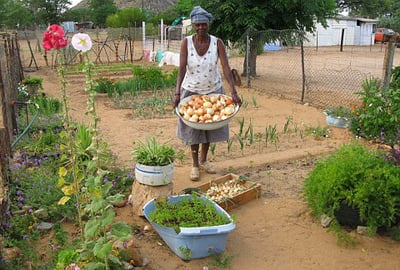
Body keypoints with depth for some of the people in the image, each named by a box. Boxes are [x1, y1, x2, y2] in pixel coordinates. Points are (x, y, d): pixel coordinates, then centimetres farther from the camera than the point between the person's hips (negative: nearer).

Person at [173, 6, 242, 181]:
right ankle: (195, 165, 20)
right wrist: (177, 93, -33)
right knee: (192, 127, 6)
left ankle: (204, 160, 33)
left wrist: (234, 92, -30)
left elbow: (226, 67, -20)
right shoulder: (186, 43, -14)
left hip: (213, 90, 1)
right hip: (191, 90, -1)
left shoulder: (217, 43, -13)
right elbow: (182, 69, -22)